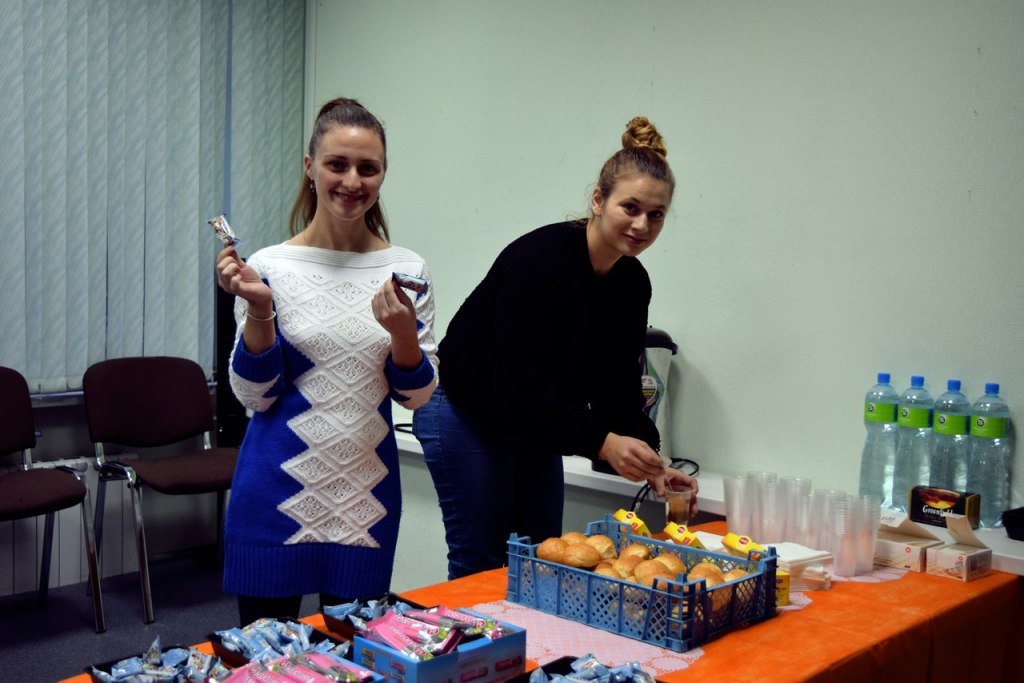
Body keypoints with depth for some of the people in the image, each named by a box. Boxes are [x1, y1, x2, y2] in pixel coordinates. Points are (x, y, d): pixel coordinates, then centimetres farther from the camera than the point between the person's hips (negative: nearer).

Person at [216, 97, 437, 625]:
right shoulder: (271, 268, -6)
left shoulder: (406, 271, 0)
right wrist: (258, 309, -18)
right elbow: (254, 395, -4)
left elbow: (416, 395, 3)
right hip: (277, 493, -2)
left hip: (366, 496, 2)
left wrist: (403, 332, -16)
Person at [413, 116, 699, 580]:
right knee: (480, 565, 0)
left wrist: (647, 462, -13)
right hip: (465, 413, -7)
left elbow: (617, 388, 0)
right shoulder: (539, 258, -28)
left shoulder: (632, 284, -5)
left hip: (534, 420, 7)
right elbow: (520, 388, -33)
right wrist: (602, 442, -40)